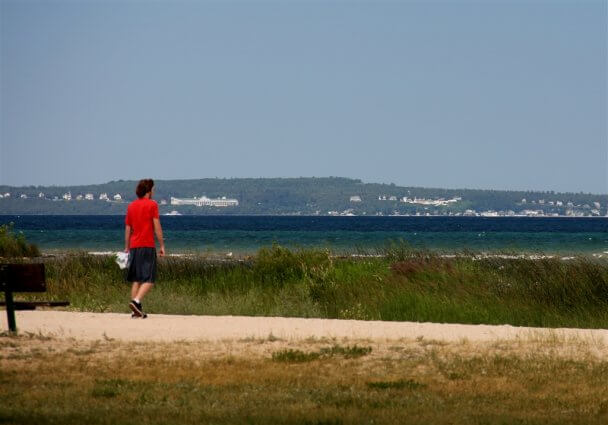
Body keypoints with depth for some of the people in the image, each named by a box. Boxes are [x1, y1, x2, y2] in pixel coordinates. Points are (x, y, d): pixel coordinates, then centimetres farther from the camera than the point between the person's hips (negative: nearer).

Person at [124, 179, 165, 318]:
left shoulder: (131, 206, 13)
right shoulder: (152, 205, -4)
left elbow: (127, 228, 16)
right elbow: (157, 227, -9)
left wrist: (127, 247, 21)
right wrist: (162, 245, -5)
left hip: (134, 246, 6)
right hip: (147, 246, -6)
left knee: (136, 279, 9)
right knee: (149, 280, -6)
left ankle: (136, 311, 5)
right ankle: (136, 301, -26)